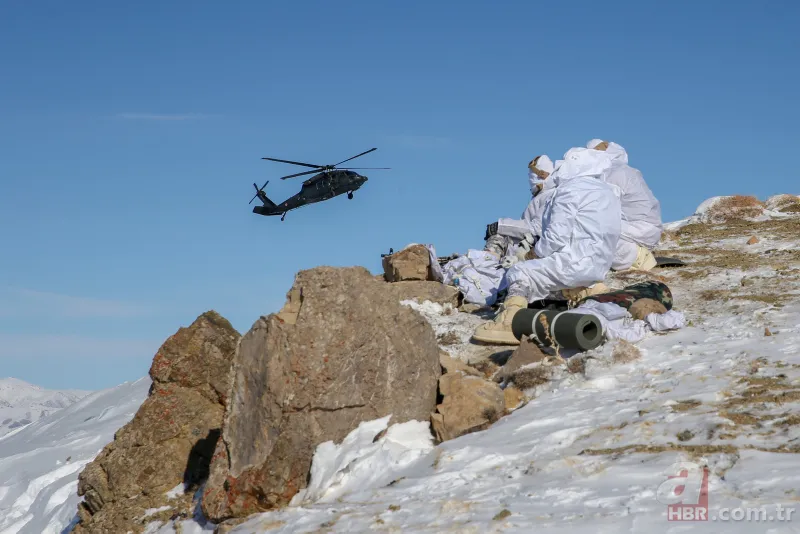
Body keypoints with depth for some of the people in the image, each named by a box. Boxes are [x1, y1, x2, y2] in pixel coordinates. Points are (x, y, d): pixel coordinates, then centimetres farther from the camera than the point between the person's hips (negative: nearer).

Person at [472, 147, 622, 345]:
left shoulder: (571, 189, -8)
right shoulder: (607, 191, 19)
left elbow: (557, 237, -15)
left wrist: (538, 252, 1)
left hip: (577, 262, -9)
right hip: (599, 266, 9)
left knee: (520, 273, -11)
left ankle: (509, 323, -29)